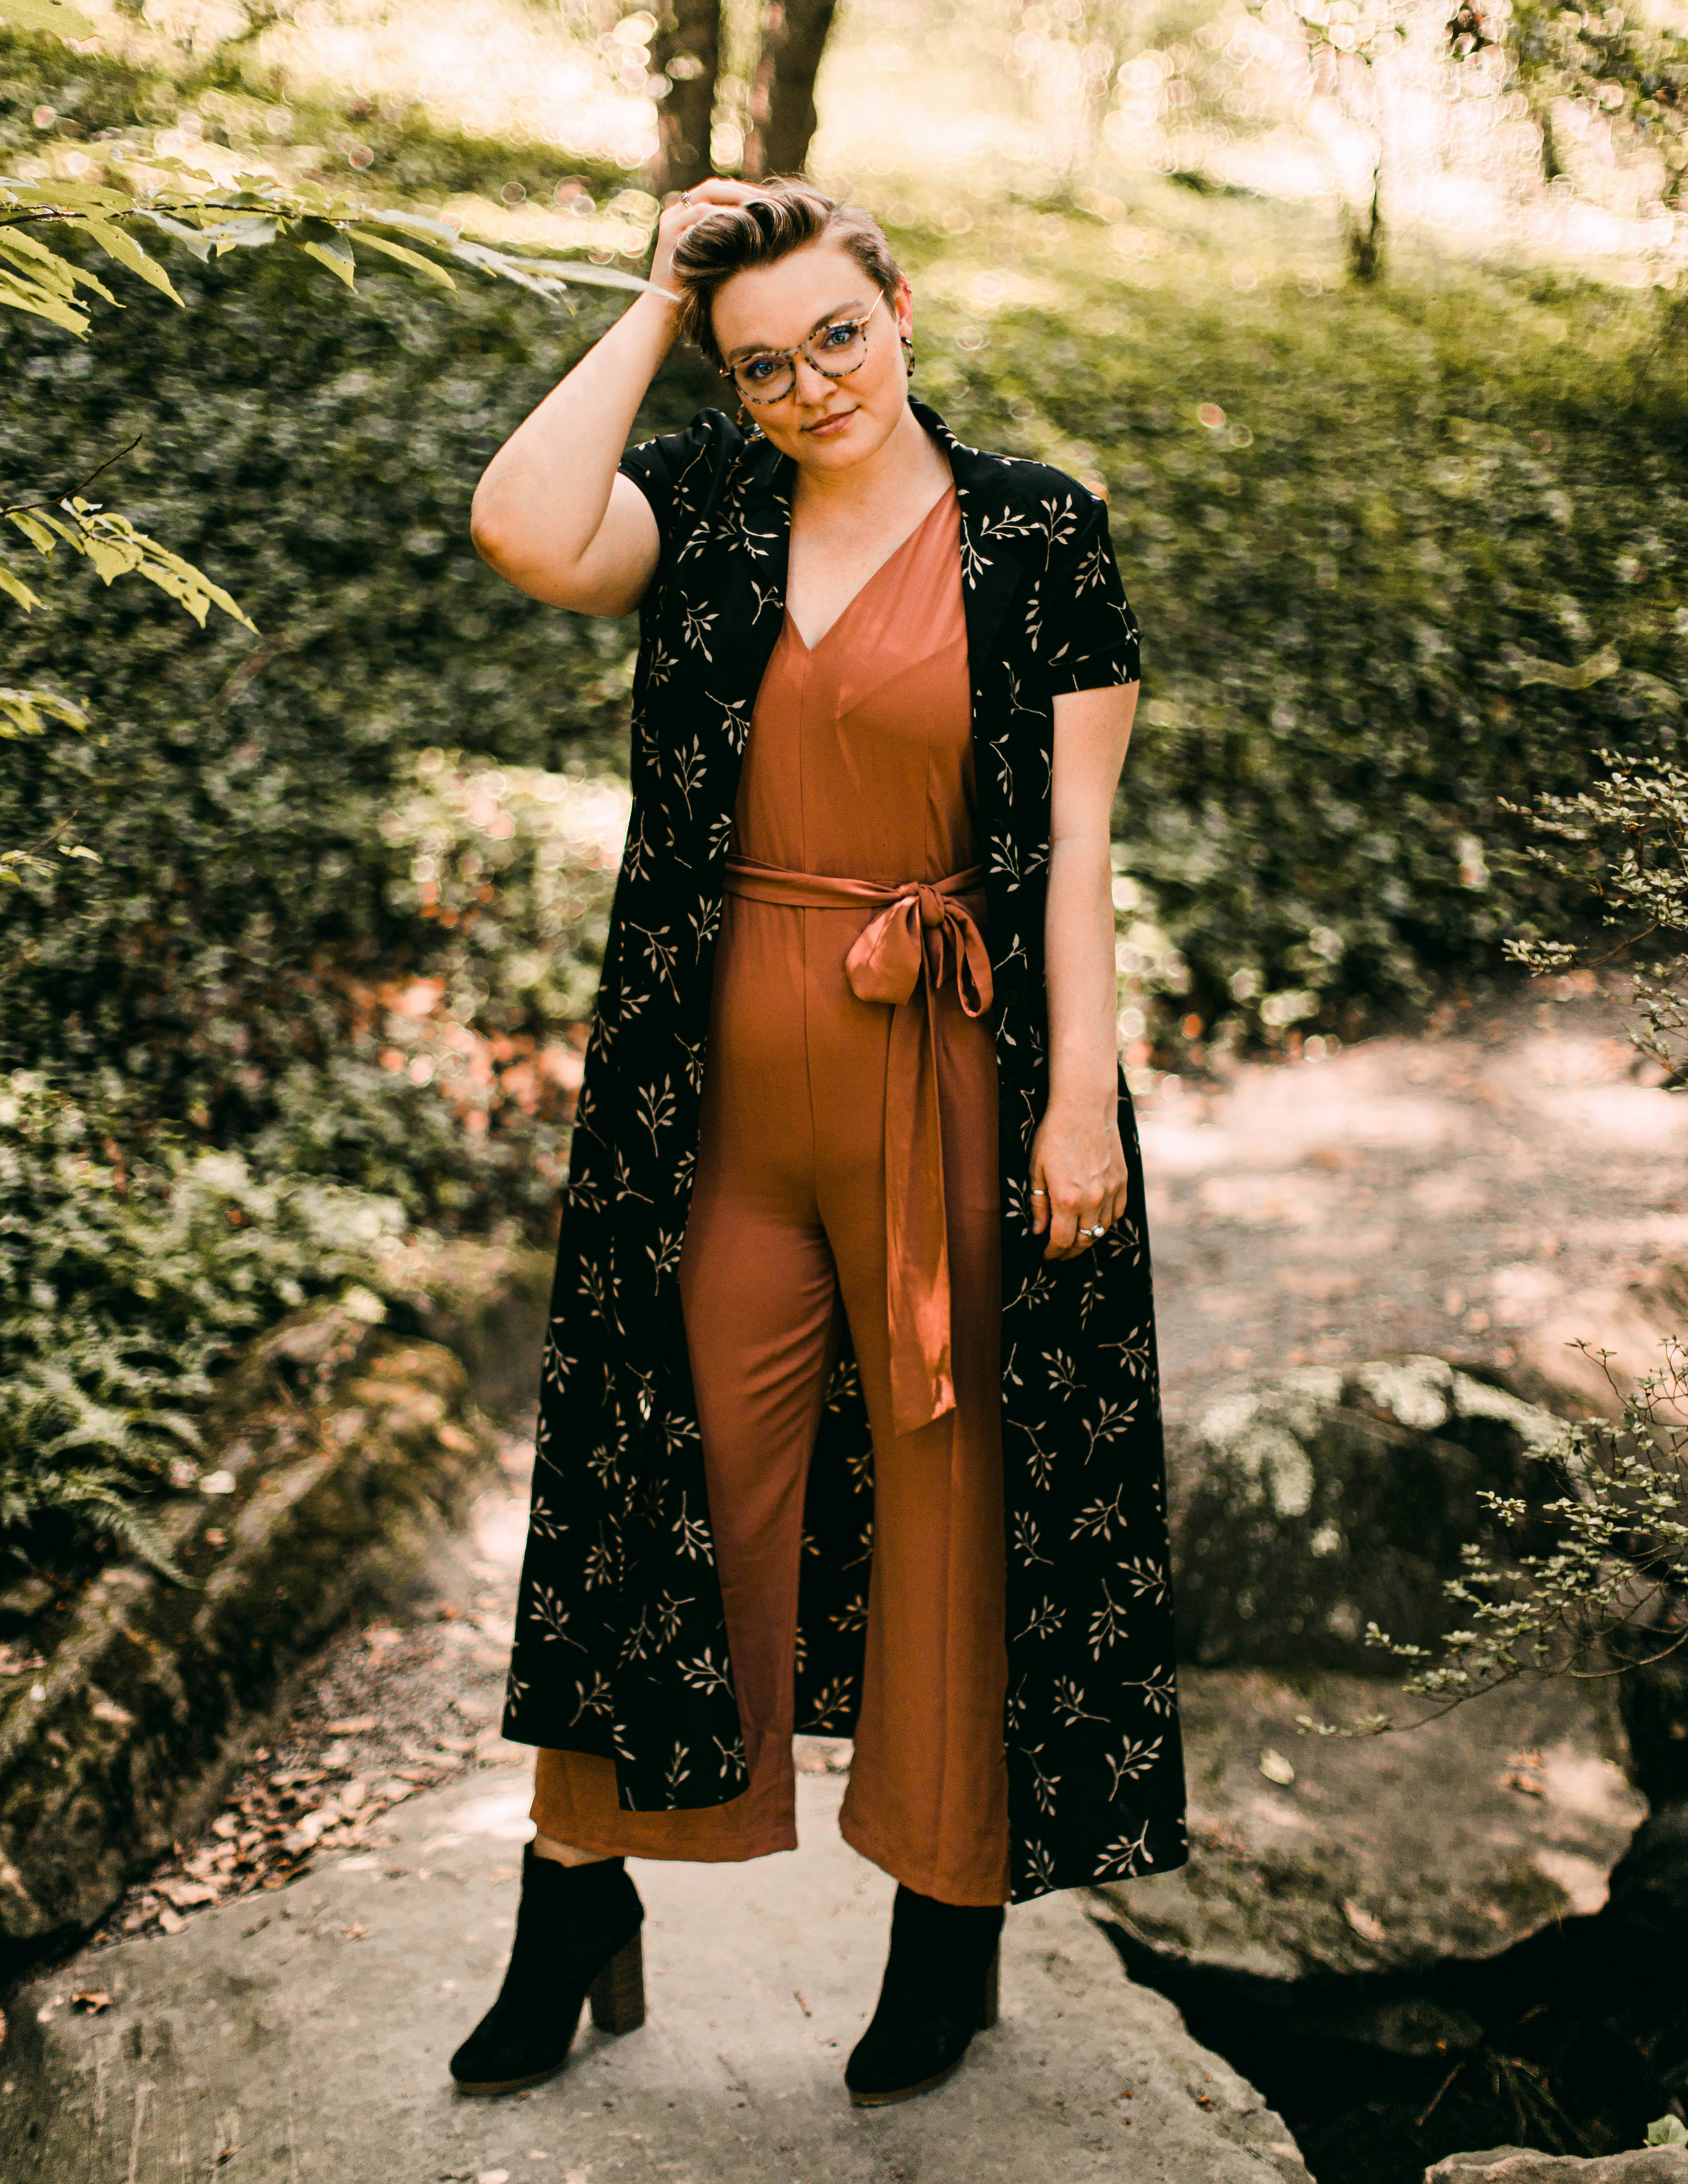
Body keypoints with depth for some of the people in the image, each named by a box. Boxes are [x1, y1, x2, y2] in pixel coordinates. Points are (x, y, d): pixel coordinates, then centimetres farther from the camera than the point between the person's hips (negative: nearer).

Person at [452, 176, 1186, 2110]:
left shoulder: (1038, 534, -1)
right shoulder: (701, 506, 5)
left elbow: (1076, 839, -4)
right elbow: (521, 534, -17)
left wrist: (1082, 1095, -10)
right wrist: (654, 306, -7)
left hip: (947, 1074, -2)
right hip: (718, 1074, 2)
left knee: (957, 1478, 8)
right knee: (663, 1464, 9)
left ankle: (952, 1911, 25)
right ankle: (580, 1898, 23)